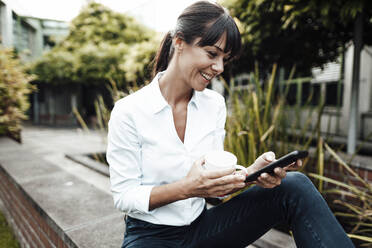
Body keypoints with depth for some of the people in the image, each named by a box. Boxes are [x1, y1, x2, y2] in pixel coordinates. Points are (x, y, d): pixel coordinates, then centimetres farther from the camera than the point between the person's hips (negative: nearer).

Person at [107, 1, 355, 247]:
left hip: (201, 227, 4)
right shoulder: (128, 112, -17)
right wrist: (186, 188, -29)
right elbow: (124, 196, -14)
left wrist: (251, 173, -21)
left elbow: (214, 179, 0)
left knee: (294, 186, -15)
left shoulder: (214, 104, -1)